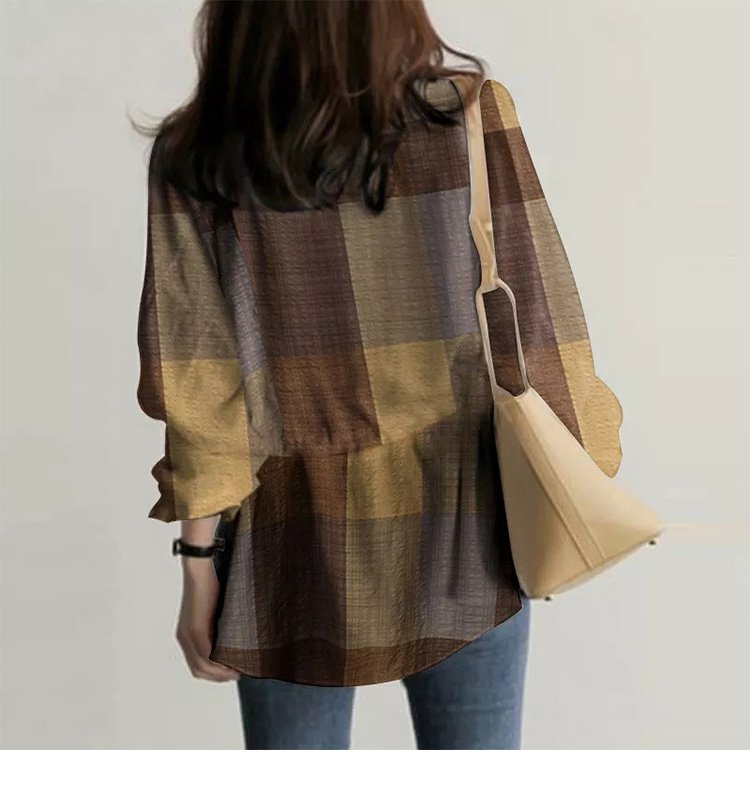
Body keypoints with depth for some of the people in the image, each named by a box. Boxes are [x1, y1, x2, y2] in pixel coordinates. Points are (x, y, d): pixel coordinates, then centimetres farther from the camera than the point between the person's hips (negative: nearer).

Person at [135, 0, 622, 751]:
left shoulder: (192, 157, -9)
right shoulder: (469, 114, -9)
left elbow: (198, 382, -9)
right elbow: (532, 324, -6)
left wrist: (199, 556, -2)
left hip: (297, 539, 0)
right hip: (459, 529, 0)